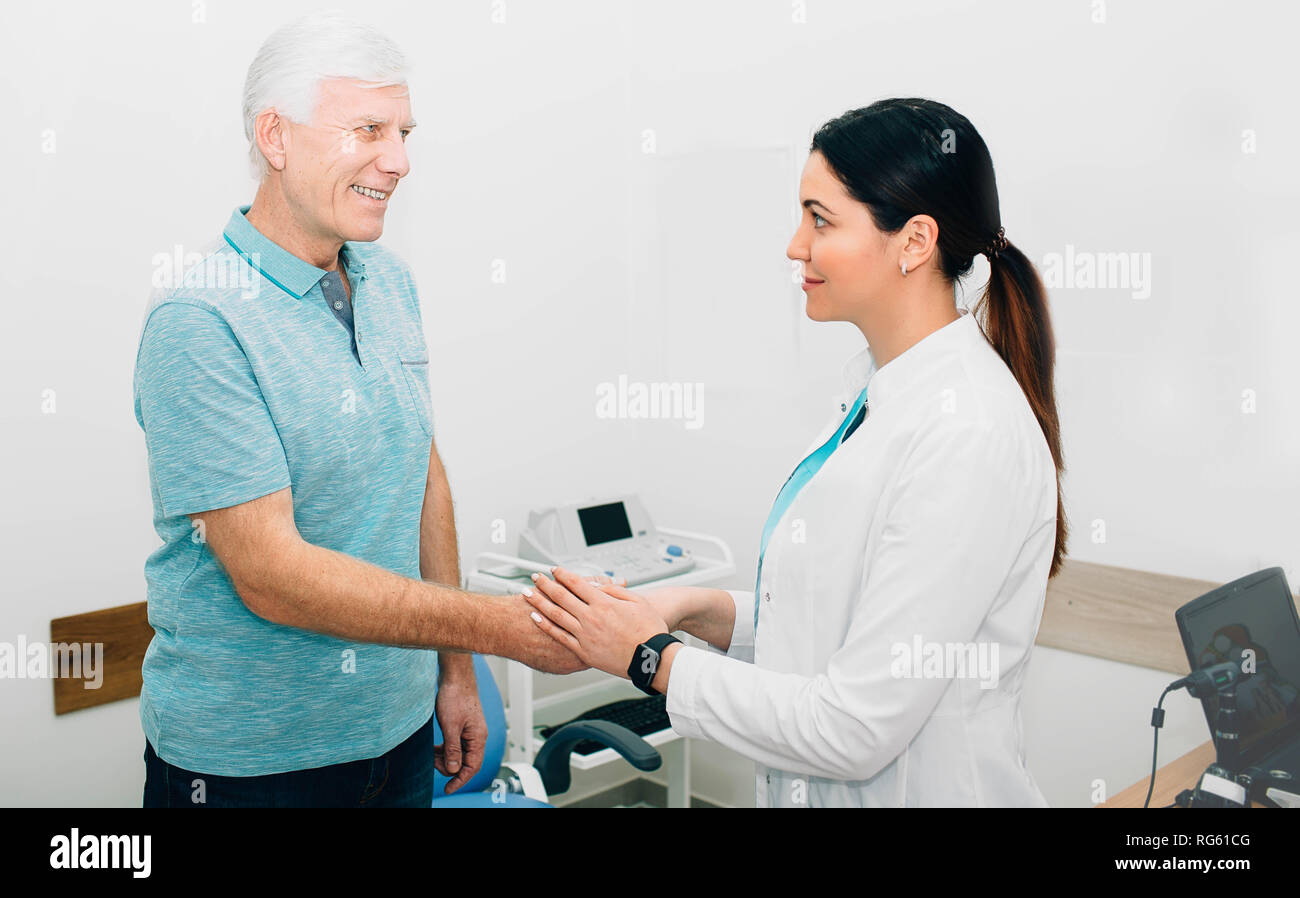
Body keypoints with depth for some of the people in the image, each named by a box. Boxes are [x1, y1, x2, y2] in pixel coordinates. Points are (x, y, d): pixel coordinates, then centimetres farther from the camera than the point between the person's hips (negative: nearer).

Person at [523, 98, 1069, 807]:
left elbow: (857, 729, -25)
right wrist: (699, 609, -4)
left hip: (916, 791, -8)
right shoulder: (874, 389, 4)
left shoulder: (967, 437, -25)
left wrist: (653, 657, -16)